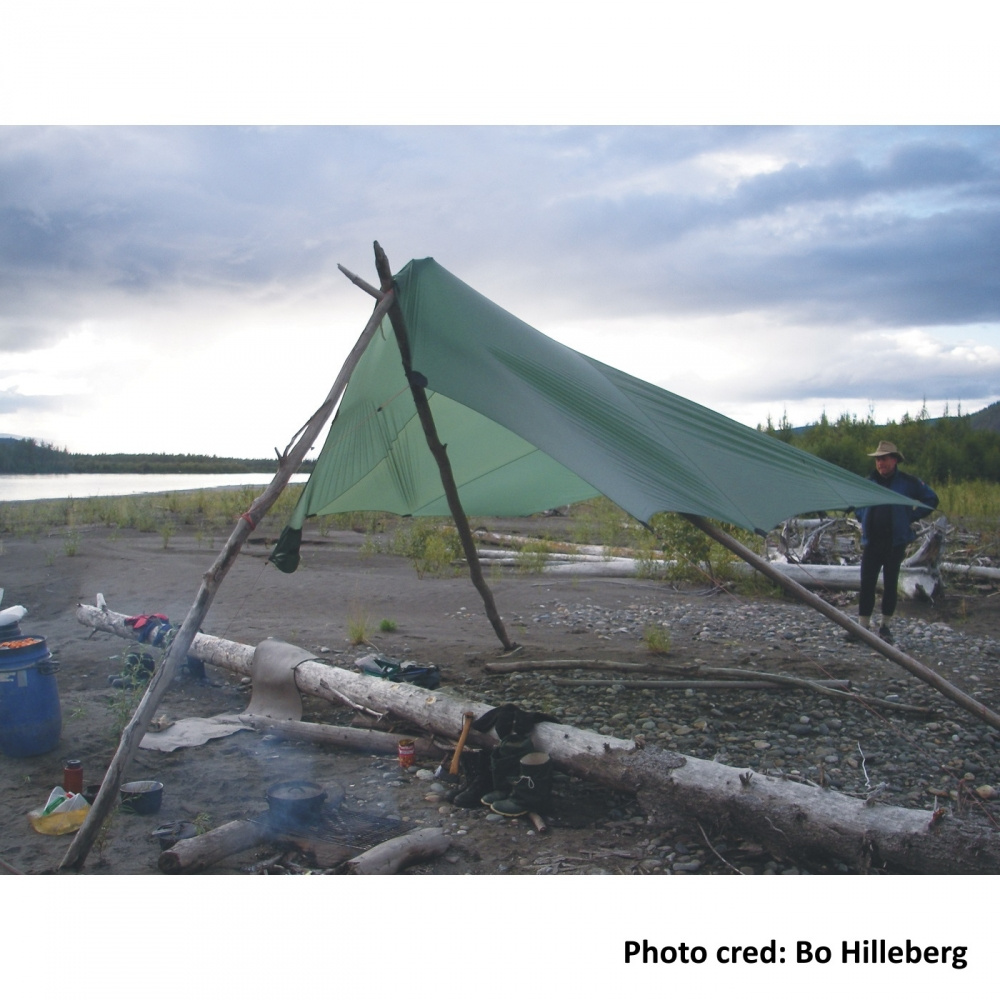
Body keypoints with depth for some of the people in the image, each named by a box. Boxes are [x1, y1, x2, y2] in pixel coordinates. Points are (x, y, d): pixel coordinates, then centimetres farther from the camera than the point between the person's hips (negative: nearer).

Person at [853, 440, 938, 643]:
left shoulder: (908, 482, -1)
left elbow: (931, 499, 7)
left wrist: (912, 516, -1)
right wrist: (863, 518, 9)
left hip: (896, 542, -2)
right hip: (871, 541, 2)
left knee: (890, 584, 6)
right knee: (866, 584, -2)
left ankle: (886, 626, 16)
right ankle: (863, 625, 3)